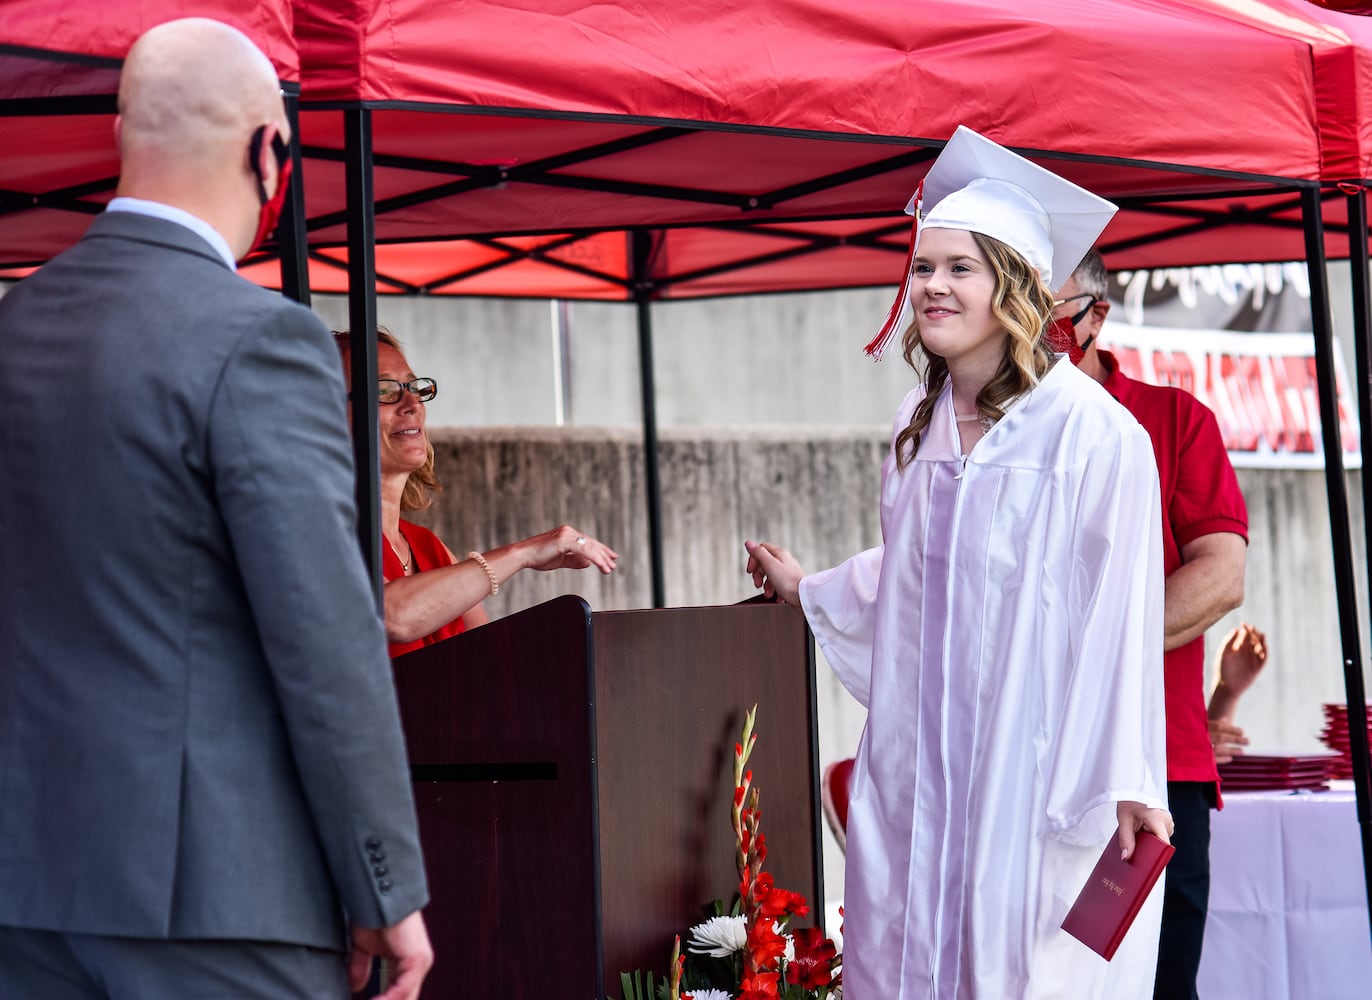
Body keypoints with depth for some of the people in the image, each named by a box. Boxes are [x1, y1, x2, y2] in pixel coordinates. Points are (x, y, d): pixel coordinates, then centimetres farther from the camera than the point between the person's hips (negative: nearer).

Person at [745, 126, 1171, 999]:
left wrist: (1124, 782, -18)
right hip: (921, 764, 7)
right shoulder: (920, 429, 10)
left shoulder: (1090, 430, -12)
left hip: (1037, 759, -7)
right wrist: (810, 591, 40)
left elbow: (1120, 608, -15)